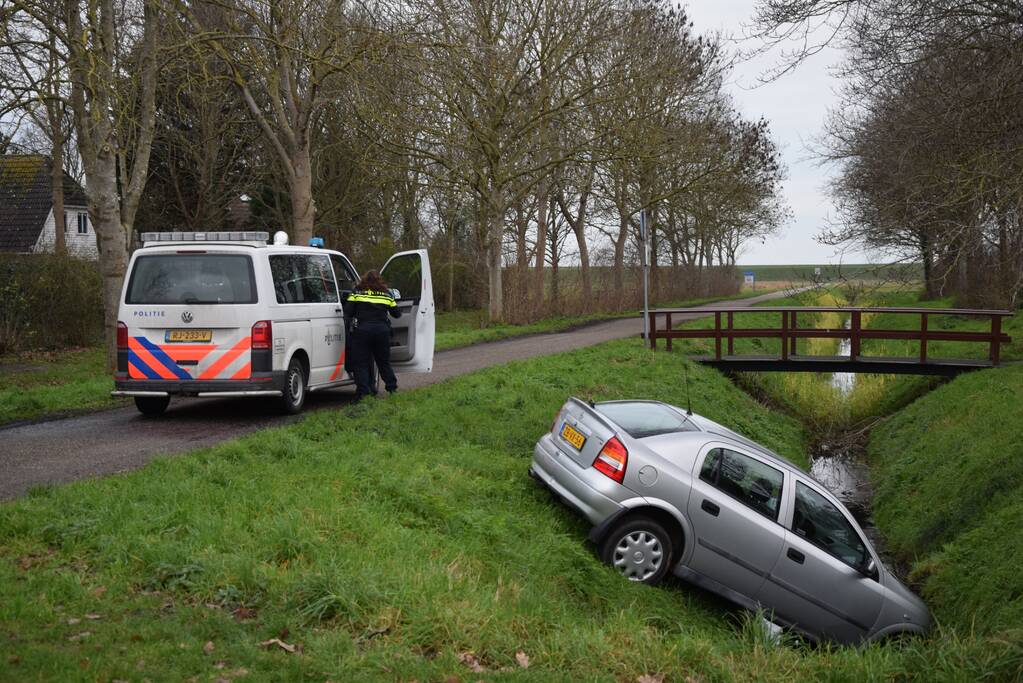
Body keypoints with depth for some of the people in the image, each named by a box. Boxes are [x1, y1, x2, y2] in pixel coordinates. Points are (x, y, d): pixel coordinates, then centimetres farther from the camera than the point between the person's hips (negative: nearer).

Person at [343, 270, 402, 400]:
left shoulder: (357, 292, 4)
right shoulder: (386, 294, 10)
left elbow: (347, 312, -2)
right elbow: (396, 314, 16)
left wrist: (350, 327, 10)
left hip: (362, 330, -3)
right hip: (382, 330, 3)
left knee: (361, 362, 3)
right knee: (384, 361, 17)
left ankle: (362, 391, -4)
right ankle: (392, 387, 20)